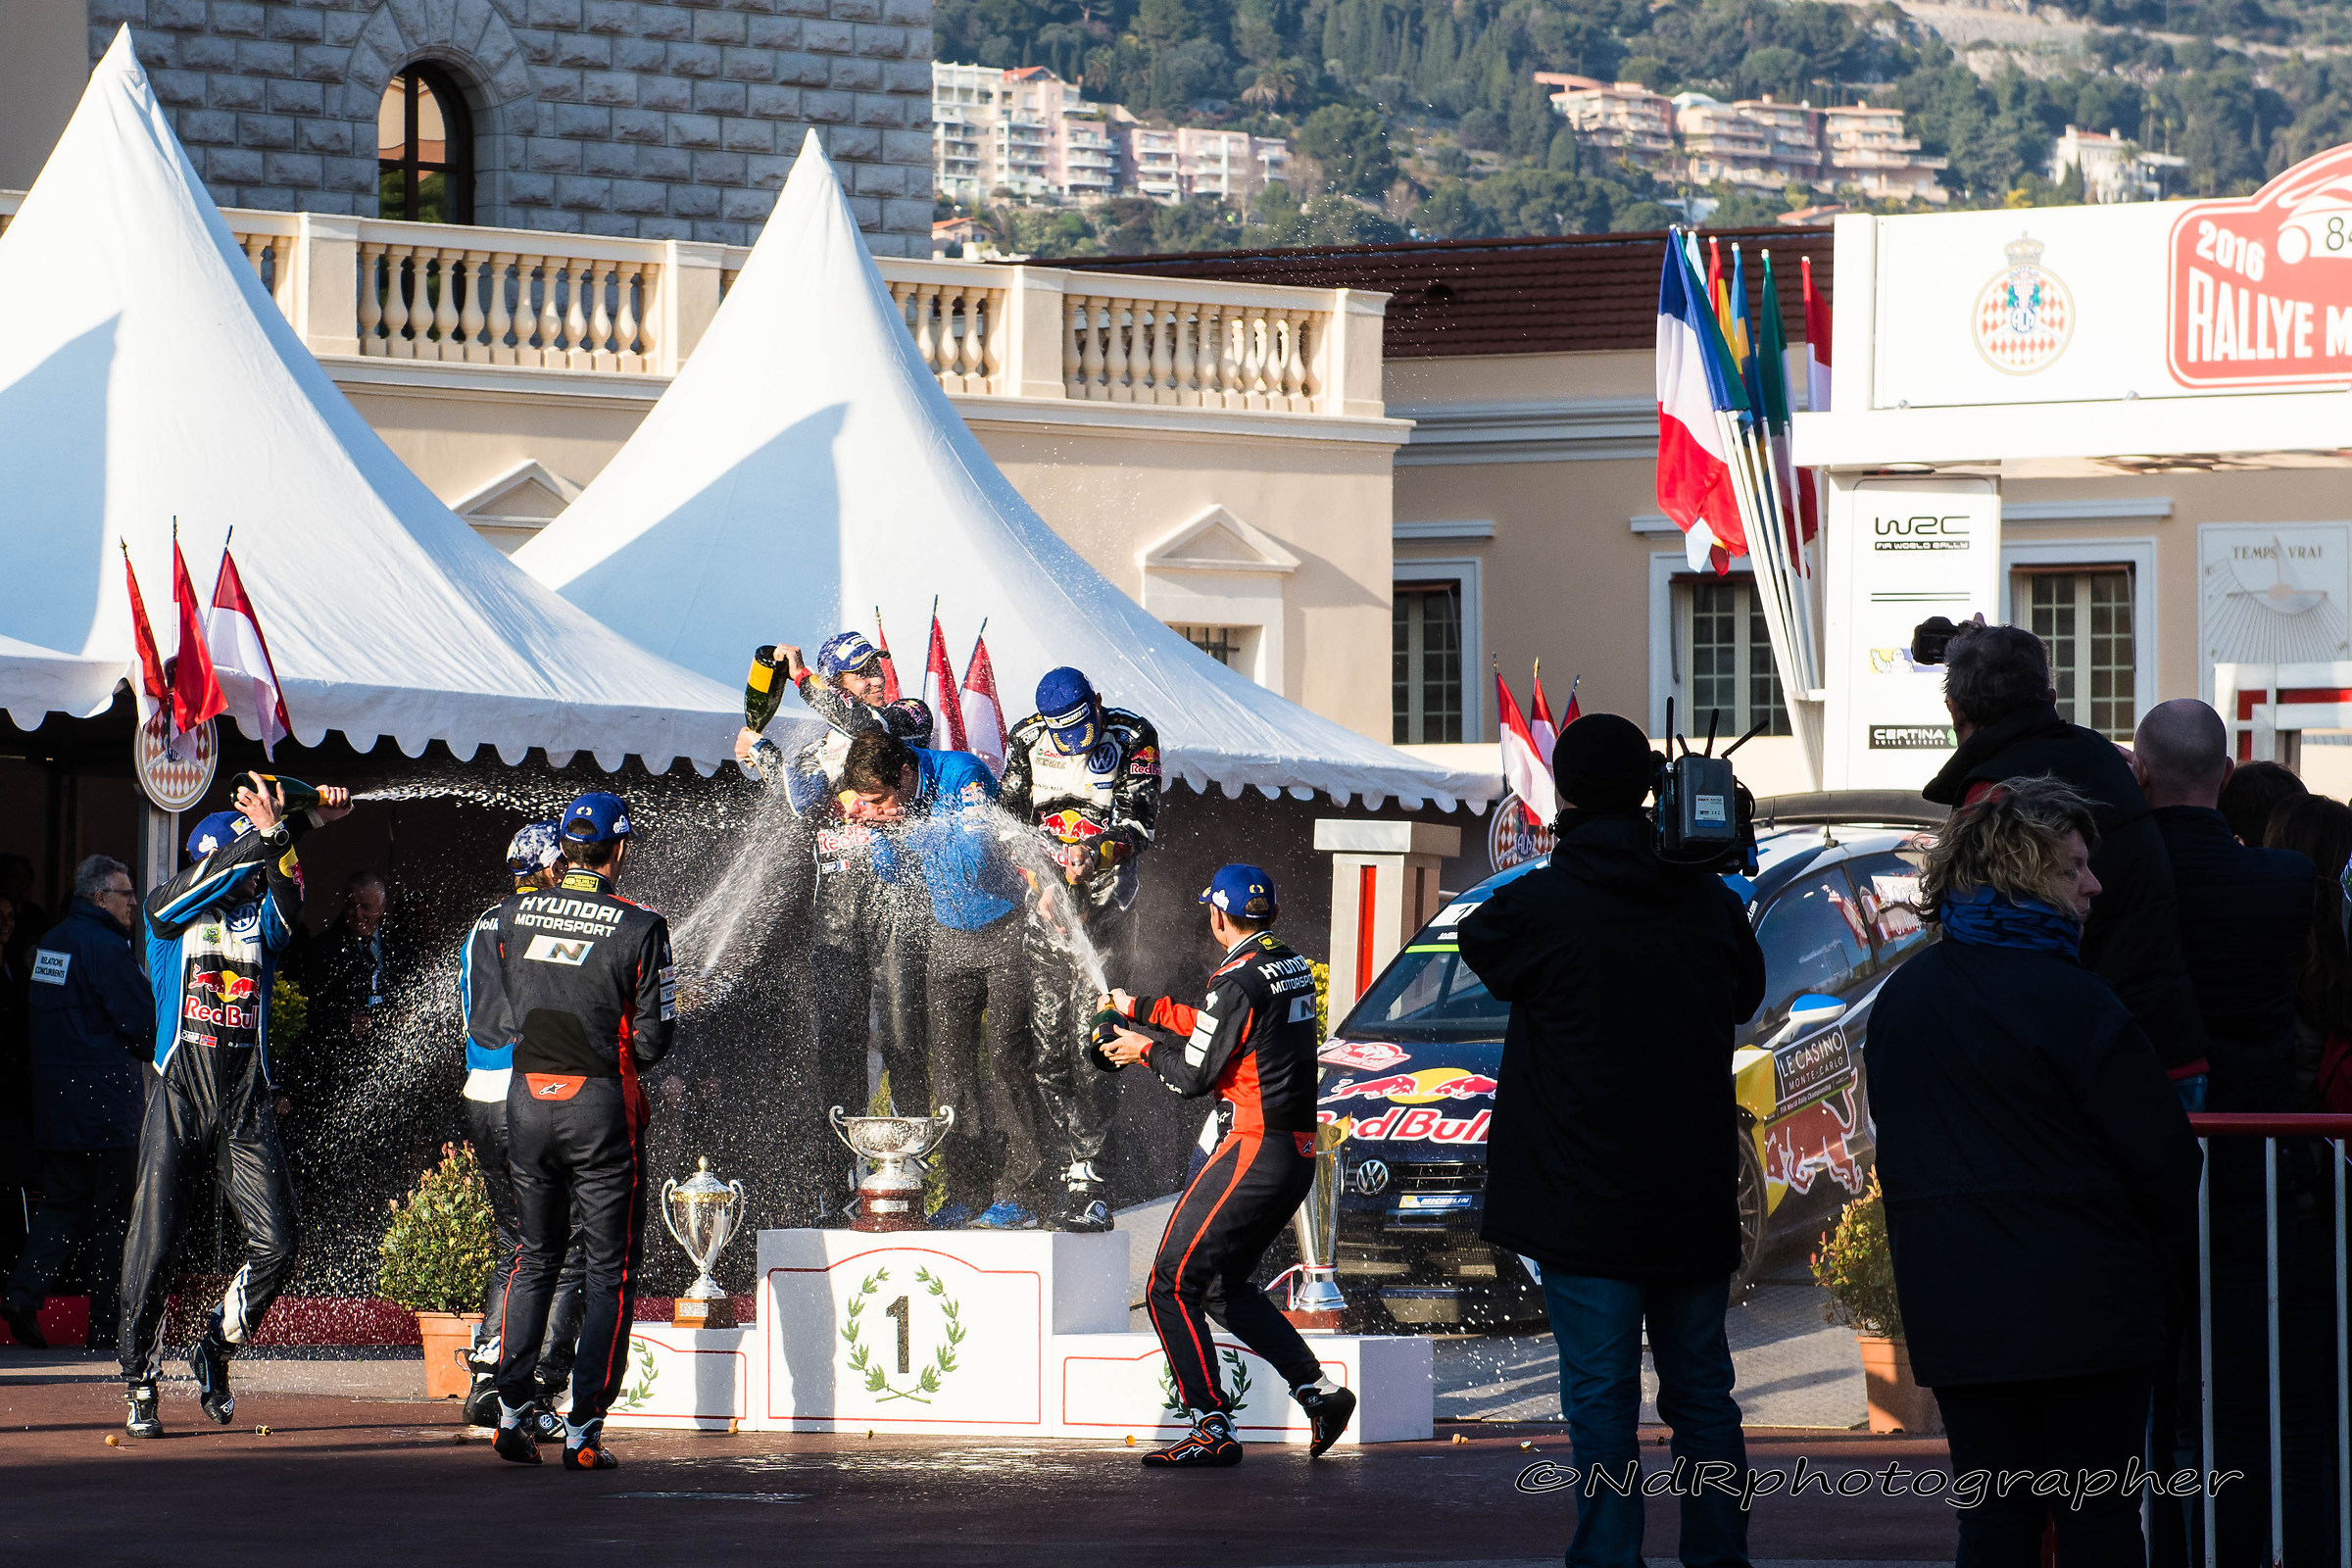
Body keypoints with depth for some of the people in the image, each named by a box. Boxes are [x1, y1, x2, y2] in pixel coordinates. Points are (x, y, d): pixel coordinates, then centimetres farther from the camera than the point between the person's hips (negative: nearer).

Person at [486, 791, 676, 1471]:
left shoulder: (515, 915, 2)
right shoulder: (639, 928, -10)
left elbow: (511, 999, 11)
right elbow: (653, 1036, -8)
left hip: (527, 1097, 4)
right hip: (601, 1104, -4)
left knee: (535, 1258, 18)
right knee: (609, 1268, 4)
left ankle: (511, 1413, 10)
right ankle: (584, 1430, -2)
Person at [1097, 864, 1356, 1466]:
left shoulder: (1239, 981, -16)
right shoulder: (1293, 968, 12)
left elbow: (1195, 1074, -12)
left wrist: (1146, 1050, 7)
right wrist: (1140, 1010, 30)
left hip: (1255, 1151, -9)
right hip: (1300, 1154, 9)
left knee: (1172, 1287, -3)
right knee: (1224, 1286, 22)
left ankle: (1214, 1430, -8)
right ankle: (1317, 1389, 13)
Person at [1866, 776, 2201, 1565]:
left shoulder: (1901, 998, 8)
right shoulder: (2069, 999, -15)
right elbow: (2160, 1154, -11)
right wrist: (2169, 1273, 5)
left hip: (1953, 1311, 6)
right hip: (2081, 1306, -6)